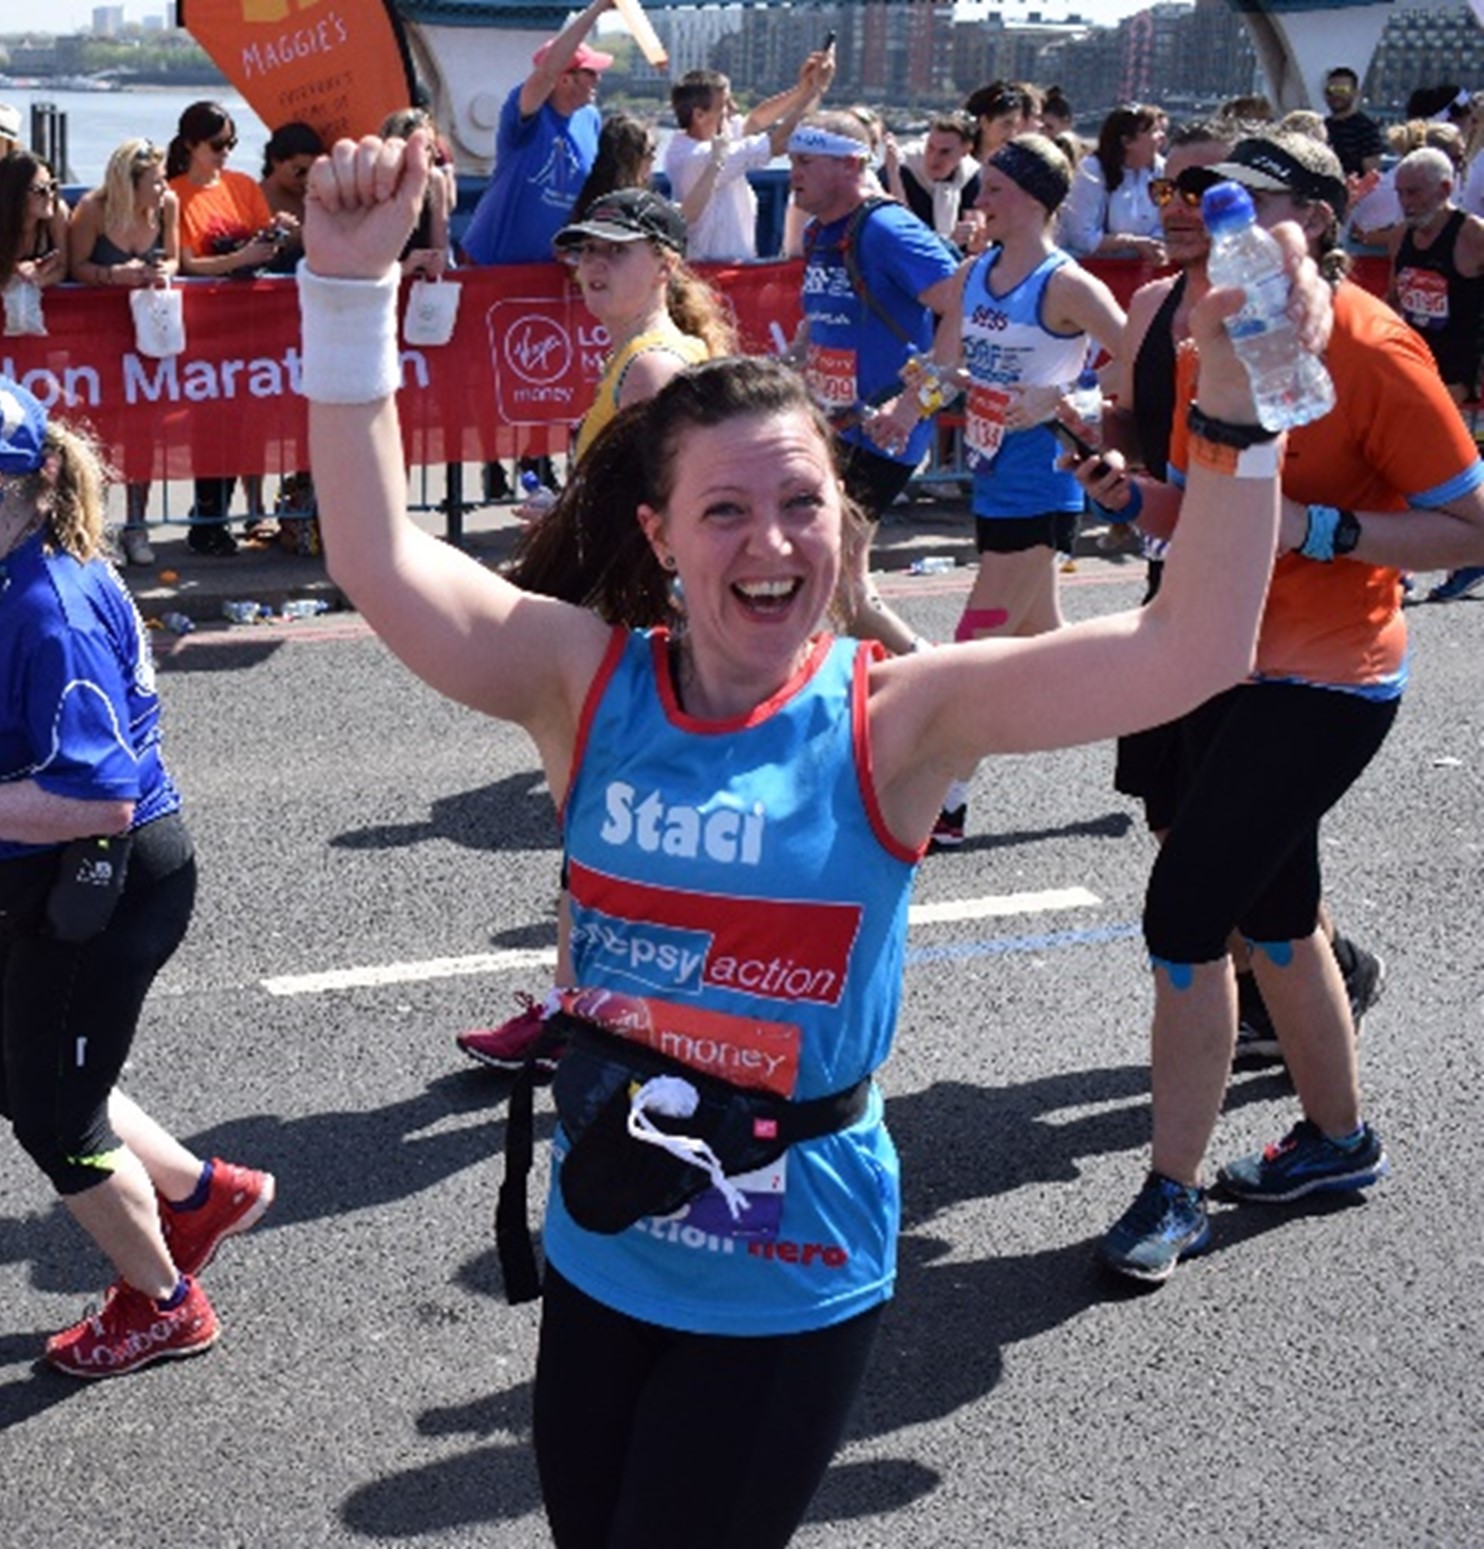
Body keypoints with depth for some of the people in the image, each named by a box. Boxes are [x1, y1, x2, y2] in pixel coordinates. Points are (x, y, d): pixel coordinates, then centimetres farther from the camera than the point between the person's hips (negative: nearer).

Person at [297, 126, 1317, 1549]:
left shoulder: (892, 717, -16)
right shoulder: (589, 684, -10)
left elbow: (1189, 654, -25)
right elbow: (377, 560, -20)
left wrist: (1236, 405, -36)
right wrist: (352, 289, -28)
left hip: (795, 1283, -3)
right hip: (599, 1254, 3)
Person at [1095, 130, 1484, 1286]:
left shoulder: (1371, 347, -17)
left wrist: (1319, 529, -27)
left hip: (1324, 684, -8)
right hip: (1236, 663, 8)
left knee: (1185, 914, -10)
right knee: (1270, 908, 19)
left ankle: (1175, 1196, 5)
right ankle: (1339, 1137, 40)